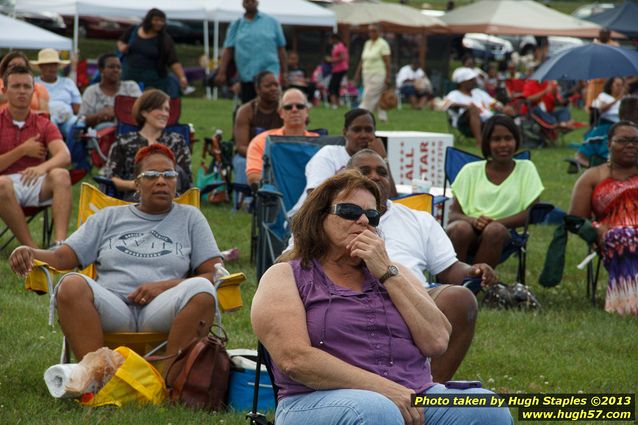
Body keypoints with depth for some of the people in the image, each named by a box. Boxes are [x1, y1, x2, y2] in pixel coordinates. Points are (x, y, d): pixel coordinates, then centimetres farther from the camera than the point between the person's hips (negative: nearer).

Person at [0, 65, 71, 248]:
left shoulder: (44, 126, 12)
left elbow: (64, 156, -9)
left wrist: (43, 167, -30)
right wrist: (23, 150, -5)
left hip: (37, 185, 2)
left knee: (61, 175, -29)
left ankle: (60, 243, -47)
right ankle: (31, 248, -41)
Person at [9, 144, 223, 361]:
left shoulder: (190, 217, 21)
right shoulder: (109, 217, 25)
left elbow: (215, 273, 11)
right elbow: (61, 257, 16)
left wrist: (164, 286, -5)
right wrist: (29, 253, -7)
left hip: (162, 314, -1)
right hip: (111, 310, 1)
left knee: (201, 289, -33)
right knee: (72, 284, -31)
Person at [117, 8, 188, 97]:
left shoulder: (164, 40, -7)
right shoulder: (133, 30, 4)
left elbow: (173, 62, -15)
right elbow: (120, 42, 22)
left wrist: (182, 77, -30)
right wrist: (121, 47, -1)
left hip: (152, 81, -4)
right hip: (129, 77, 4)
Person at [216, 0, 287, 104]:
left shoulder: (272, 22, 7)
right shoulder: (236, 25, 10)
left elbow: (281, 48, 8)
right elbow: (228, 50, 4)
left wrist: (284, 72, 5)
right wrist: (222, 72, -5)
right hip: (246, 75, 2)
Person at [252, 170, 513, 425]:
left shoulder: (394, 272, 23)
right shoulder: (285, 277, 9)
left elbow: (437, 343, 7)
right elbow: (294, 358, -9)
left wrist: (387, 273, 1)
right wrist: (385, 389, -16)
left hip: (412, 402, 4)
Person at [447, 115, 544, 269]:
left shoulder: (526, 169, 12)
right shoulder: (471, 171, 13)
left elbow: (531, 212, 1)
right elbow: (453, 214, 5)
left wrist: (496, 222, -14)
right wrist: (473, 221, -18)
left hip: (503, 232, -1)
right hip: (470, 227, 1)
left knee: (495, 230, -36)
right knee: (461, 229, -35)